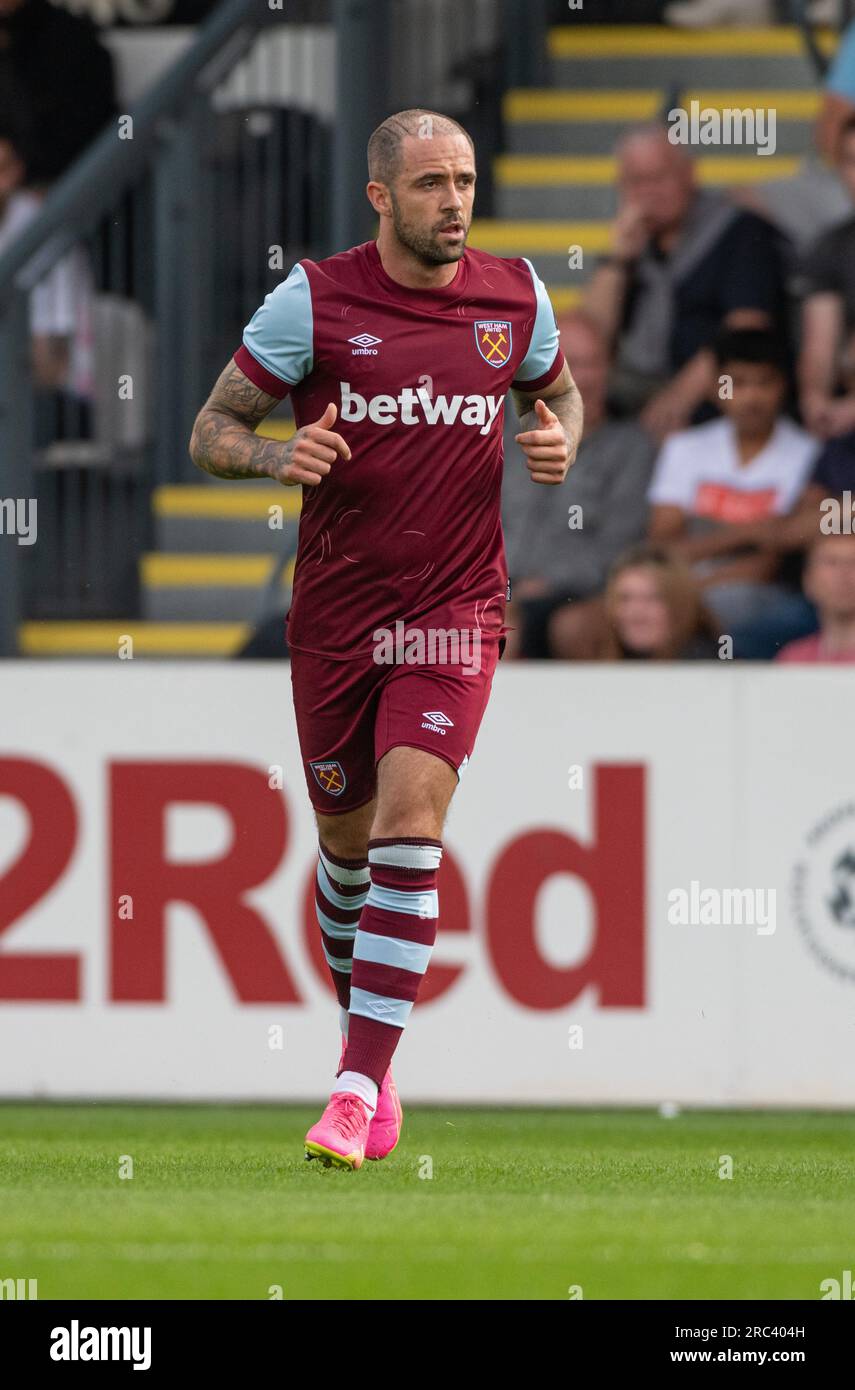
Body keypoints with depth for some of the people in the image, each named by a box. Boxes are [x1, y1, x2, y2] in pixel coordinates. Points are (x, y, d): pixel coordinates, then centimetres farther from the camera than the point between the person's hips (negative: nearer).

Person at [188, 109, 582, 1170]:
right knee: (346, 838, 10)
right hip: (336, 607, 0)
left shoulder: (515, 296, 2)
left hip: (455, 606, 0)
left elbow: (557, 394, 21)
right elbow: (211, 432, -1)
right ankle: (365, 1031, 36)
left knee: (410, 822, -17)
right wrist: (279, 454, -23)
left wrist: (558, 443, -2)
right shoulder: (314, 299, -6)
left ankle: (360, 1088, -20)